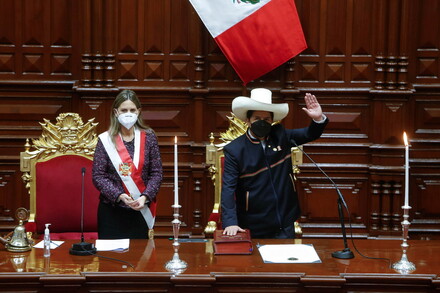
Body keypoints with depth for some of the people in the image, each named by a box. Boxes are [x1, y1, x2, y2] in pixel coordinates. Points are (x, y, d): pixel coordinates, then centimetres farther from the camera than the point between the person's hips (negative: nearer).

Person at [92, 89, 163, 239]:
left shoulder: (148, 137, 3)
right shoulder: (106, 140, -2)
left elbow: (156, 173, 2)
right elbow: (98, 176, -5)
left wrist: (145, 197, -13)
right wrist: (119, 195, -18)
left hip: (140, 210, 1)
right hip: (111, 211, -1)